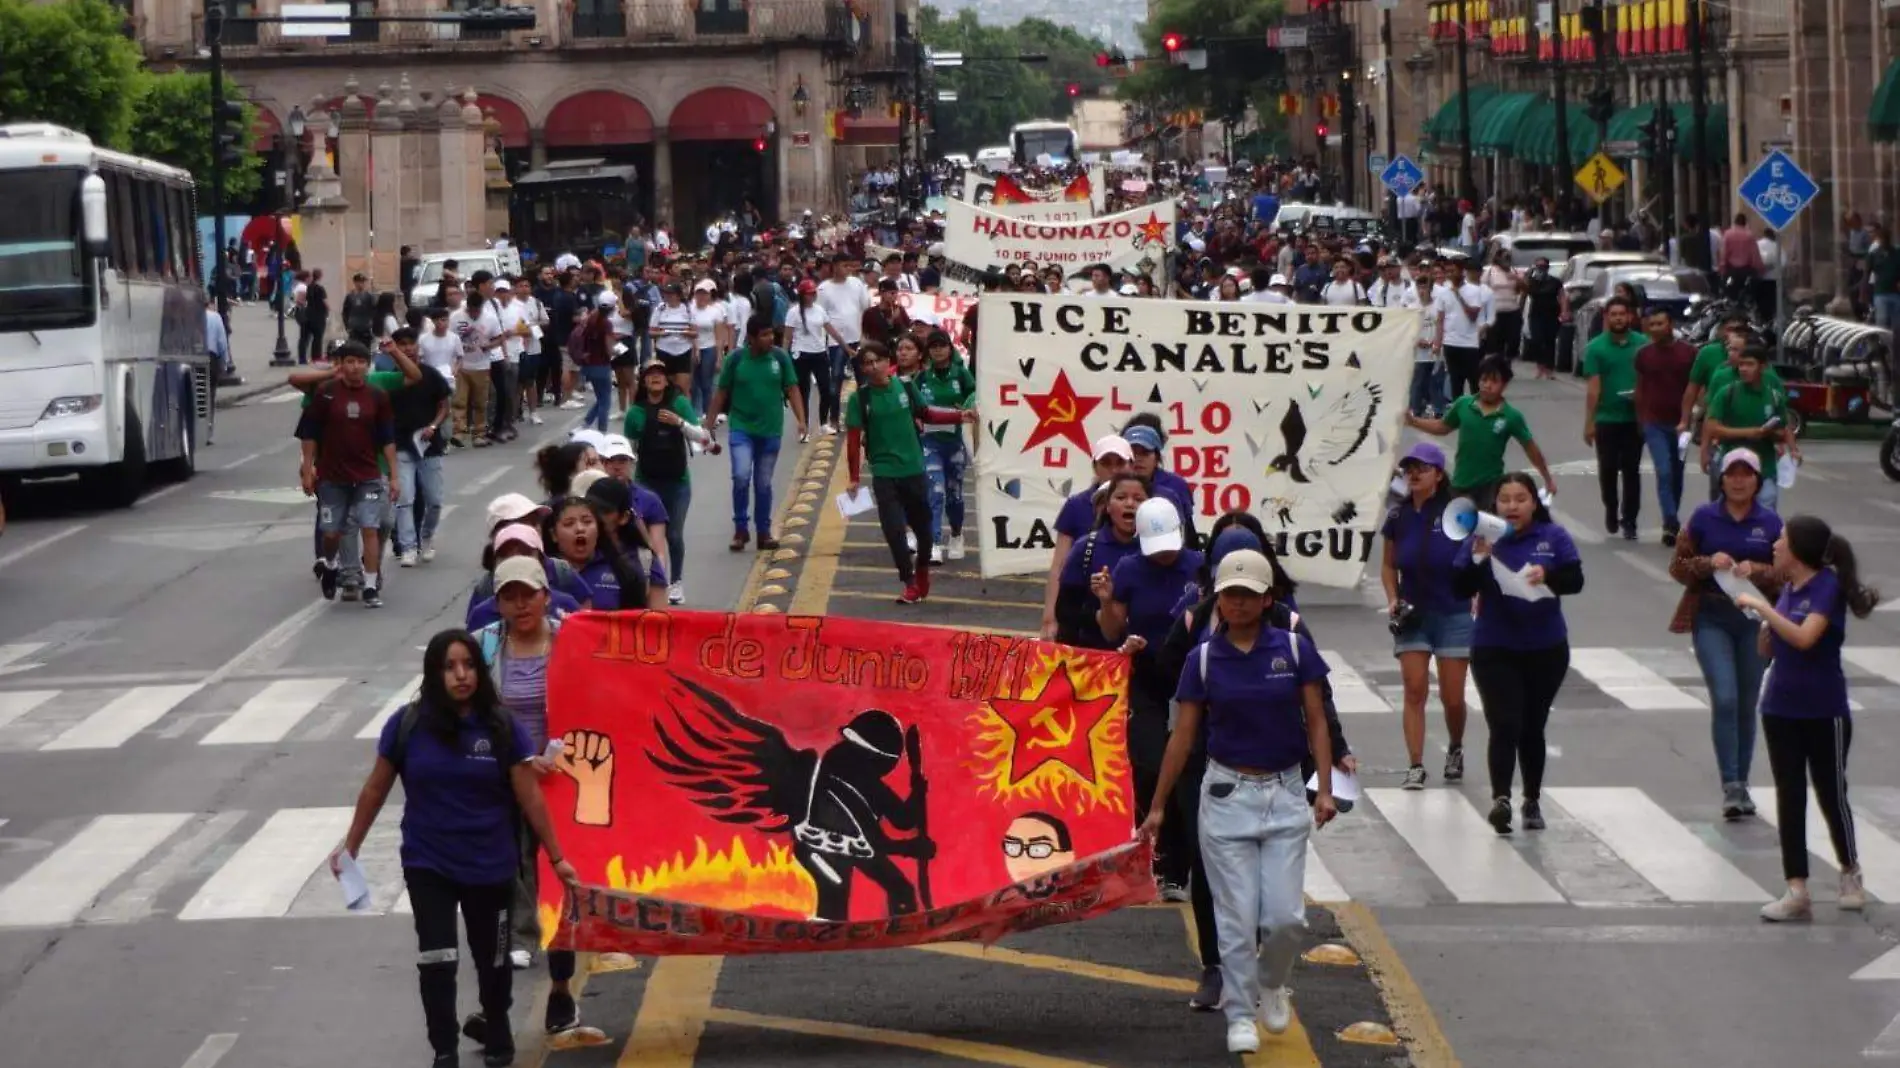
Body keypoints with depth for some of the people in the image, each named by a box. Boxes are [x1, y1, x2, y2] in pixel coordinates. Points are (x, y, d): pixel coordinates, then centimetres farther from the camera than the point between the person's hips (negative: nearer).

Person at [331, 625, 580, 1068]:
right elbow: (376, 789, 3)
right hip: (427, 865, -1)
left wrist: (556, 857, -2)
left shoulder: (501, 727, -8)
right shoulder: (408, 724, -8)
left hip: (490, 866, 1)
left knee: (491, 957, 16)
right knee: (436, 960, -8)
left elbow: (529, 796, -3)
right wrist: (351, 846, 7)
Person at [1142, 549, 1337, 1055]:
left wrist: (1324, 788, -7)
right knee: (1236, 916, -1)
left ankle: (1272, 983, 27)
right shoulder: (1203, 659, -2)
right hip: (1227, 794, 0)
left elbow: (1316, 723, 3)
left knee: (1286, 914, -4)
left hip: (1285, 792, 0)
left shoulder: (1294, 649, -2)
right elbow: (1183, 735, 3)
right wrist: (1157, 806, 3)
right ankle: (1240, 1016, 12)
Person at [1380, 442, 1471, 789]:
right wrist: (1393, 599, -2)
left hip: (1453, 615, -2)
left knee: (1452, 696, 2)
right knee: (1414, 691, -5)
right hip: (1412, 615, 2)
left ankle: (1455, 749, 31)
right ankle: (1415, 766, -3)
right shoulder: (1398, 516, 1)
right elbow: (1388, 565, 14)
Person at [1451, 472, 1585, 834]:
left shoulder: (1554, 537, 0)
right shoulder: (1480, 538, -2)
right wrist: (1478, 559, -24)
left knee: (1532, 728, 11)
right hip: (1494, 651, -2)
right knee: (1504, 726, -15)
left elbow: (1575, 580, -8)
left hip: (1546, 651, 2)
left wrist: (1547, 575, -28)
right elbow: (1460, 590, -7)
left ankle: (1533, 802, 22)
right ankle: (1500, 798, -27)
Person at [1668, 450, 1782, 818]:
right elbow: (1678, 566, 2)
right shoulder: (1703, 517, 0)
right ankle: (1730, 787, -11)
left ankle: (1741, 784, 21)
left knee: (1746, 705, 9)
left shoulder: (1771, 523, 2)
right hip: (1712, 619, -2)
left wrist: (1756, 571, -17)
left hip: (1755, 622, 2)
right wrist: (1709, 563, -16)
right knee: (1724, 700, -14)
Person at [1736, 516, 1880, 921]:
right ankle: (1797, 892, 2)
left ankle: (1850, 874, 28)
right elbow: (1767, 649, 12)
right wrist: (1762, 618, -6)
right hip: (1781, 710, 6)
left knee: (1831, 795, 7)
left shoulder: (1828, 586, -15)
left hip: (1824, 713, -6)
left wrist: (1762, 607, -24)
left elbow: (1805, 637, -29)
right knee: (1789, 798, 2)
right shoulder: (1788, 588, 6)